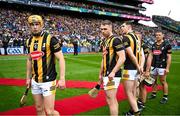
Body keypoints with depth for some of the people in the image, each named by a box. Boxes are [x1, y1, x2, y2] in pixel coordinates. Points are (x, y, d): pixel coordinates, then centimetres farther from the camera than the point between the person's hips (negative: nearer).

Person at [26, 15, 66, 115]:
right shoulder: (30, 41, 7)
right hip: (35, 81, 6)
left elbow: (61, 59, -14)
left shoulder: (50, 39, -13)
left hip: (48, 80, -6)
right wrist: (28, 77, 20)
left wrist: (62, 79, -18)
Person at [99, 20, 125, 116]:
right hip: (106, 74, 9)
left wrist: (113, 72, -24)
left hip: (112, 75, -9)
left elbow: (122, 58, -18)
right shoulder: (104, 41, 16)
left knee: (111, 100, -4)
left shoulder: (115, 40, -11)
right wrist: (101, 73, 22)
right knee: (112, 99, 17)